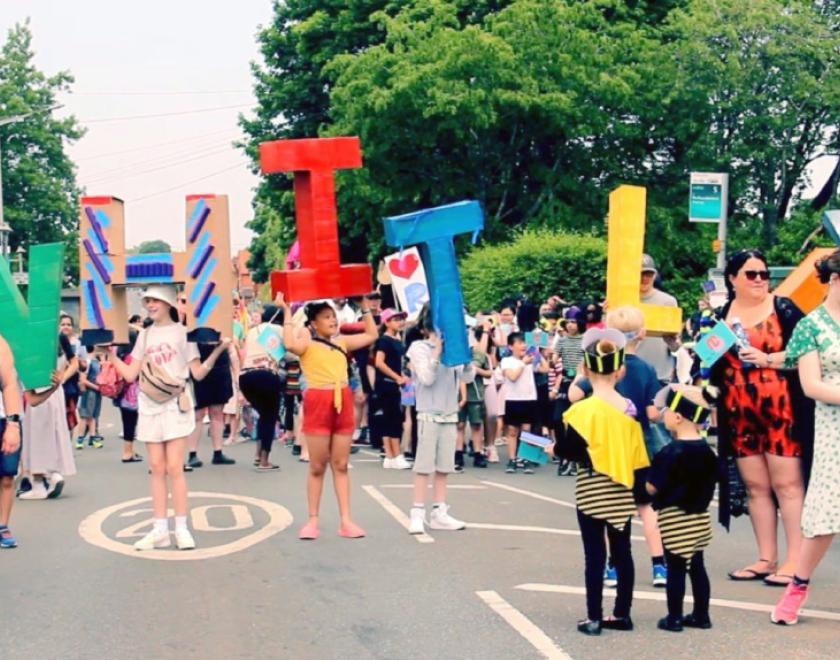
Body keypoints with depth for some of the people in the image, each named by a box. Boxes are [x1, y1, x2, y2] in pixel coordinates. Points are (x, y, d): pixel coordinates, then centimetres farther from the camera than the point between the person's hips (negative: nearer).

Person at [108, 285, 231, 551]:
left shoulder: (182, 332, 0)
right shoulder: (145, 335, 12)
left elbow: (198, 373, -4)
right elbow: (131, 375, 9)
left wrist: (217, 351, -18)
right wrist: (111, 354, 2)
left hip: (176, 405, -4)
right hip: (149, 407, 4)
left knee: (174, 467, -8)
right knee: (156, 468, 4)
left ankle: (181, 529, -2)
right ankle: (160, 529, 7)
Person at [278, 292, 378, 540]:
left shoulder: (342, 341, 16)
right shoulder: (306, 340, -1)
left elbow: (372, 335, 21)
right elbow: (291, 344, -23)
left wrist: (365, 307, 21)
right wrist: (287, 312, -16)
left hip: (343, 402, 5)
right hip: (318, 402, -5)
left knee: (341, 465, 6)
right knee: (317, 467, 2)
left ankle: (346, 521, 7)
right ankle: (313, 520, 10)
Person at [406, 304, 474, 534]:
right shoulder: (419, 348, -4)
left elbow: (468, 377, 2)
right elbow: (427, 378, -15)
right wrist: (437, 352, -16)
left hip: (450, 414, 5)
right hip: (428, 414, -5)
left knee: (443, 467, 7)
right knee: (424, 465, -4)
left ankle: (439, 513, 13)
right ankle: (417, 513, -1)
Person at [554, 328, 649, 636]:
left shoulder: (584, 409, -15)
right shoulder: (629, 408, 1)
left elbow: (573, 449, -14)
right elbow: (637, 452, 7)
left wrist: (554, 449, 4)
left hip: (592, 488, -5)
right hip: (621, 488, 5)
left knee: (595, 553, 0)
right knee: (622, 551, 12)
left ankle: (594, 617, 5)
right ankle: (622, 613, 19)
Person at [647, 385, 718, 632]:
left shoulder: (670, 453, -18)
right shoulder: (706, 450, 3)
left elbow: (652, 488, -16)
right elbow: (709, 483, 11)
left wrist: (649, 477, 3)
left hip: (675, 518, -7)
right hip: (699, 517, 7)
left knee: (675, 568, 1)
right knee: (696, 566, 14)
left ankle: (674, 618, 7)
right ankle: (701, 615, 20)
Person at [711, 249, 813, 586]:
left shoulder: (782, 308, 0)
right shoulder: (721, 315, 12)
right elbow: (711, 362, 22)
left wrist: (768, 359, -16)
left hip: (779, 408, -4)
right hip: (739, 414, 5)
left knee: (787, 484, -3)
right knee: (756, 487, 9)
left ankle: (795, 562, -1)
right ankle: (767, 559, 16)